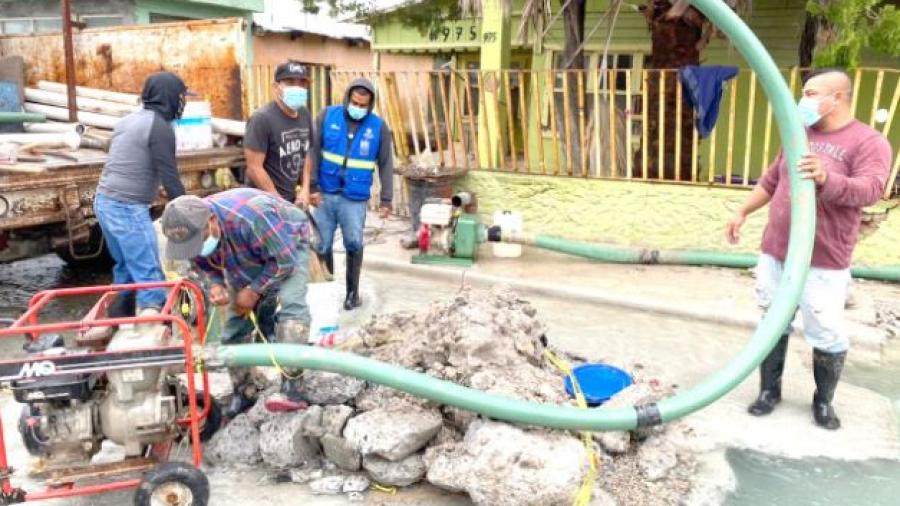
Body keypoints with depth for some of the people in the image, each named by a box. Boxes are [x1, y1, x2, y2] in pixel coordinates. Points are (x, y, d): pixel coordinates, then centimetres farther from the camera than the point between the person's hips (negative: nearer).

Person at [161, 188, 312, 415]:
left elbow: (284, 260, -33)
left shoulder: (249, 217, -44)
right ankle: (243, 391, 17)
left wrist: (253, 291, -24)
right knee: (235, 320, 2)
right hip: (246, 258, 6)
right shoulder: (190, 231, -22)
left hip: (288, 244, -6)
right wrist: (216, 284, -22)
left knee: (290, 304, -29)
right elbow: (206, 265, -1)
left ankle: (290, 389, -32)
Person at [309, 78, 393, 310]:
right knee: (322, 246, 7)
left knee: (354, 245, 0)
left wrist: (386, 199, -2)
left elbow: (386, 165, 2)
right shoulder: (327, 116, -1)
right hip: (325, 193, 1)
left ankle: (352, 291, 18)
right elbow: (313, 151, -1)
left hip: (355, 198, -1)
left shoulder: (378, 126, -1)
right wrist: (312, 186, -7)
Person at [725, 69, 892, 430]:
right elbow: (771, 180, 22)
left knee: (828, 336, 3)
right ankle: (769, 390, 27)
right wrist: (743, 212, 19)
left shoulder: (869, 142, -8)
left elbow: (870, 190, -24)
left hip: (823, 264, -5)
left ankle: (823, 401, 23)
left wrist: (826, 179, -41)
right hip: (774, 254, 6)